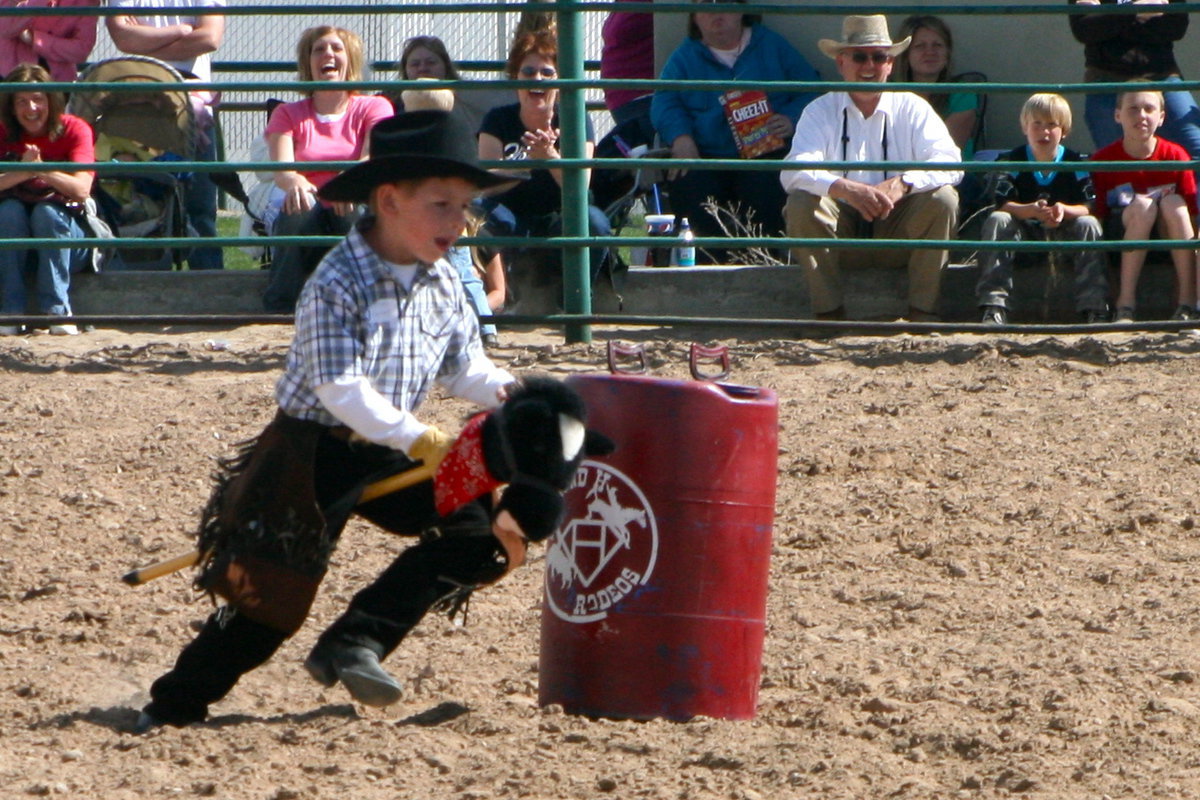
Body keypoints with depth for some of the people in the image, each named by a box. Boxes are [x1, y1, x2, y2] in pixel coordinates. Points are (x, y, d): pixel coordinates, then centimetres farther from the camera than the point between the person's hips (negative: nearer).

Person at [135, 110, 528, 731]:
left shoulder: (444, 285, 3)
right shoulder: (336, 285, -20)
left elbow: (464, 368, 10)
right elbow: (341, 388, -28)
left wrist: (505, 392, -11)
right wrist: (417, 441, -35)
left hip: (387, 455, 7)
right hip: (311, 453, -7)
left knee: (486, 529, -9)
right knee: (273, 587, -9)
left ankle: (357, 643, -7)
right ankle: (176, 703, 8)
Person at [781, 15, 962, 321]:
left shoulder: (912, 109, -2)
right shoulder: (821, 112, -5)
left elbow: (949, 162, -16)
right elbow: (794, 171, -21)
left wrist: (902, 184, -35)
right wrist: (847, 189, -40)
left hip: (899, 228, 1)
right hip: (841, 229, -1)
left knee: (942, 198, -25)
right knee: (801, 203, -28)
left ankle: (922, 314, -20)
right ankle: (829, 314, -23)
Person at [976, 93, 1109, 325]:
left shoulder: (1076, 163, -6)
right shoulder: (1012, 161, -7)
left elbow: (1087, 208, -14)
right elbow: (1003, 205, -19)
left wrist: (1064, 210, -37)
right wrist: (1031, 210, -39)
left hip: (1063, 231, 0)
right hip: (1025, 231, 0)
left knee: (1089, 224, -27)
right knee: (996, 220, -27)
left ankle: (1095, 309, -28)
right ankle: (994, 307, -33)